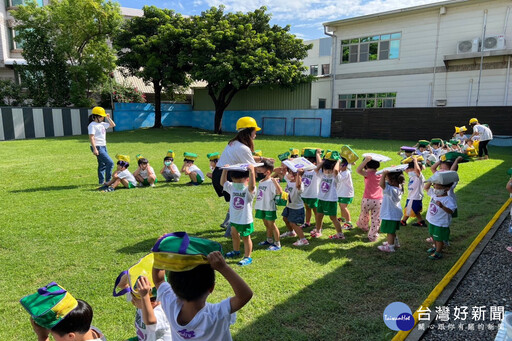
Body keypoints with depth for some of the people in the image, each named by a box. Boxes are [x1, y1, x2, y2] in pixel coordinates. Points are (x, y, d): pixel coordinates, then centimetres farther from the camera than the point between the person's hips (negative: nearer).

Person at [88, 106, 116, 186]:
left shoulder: (102, 124, 13)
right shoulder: (92, 125, -12)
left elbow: (113, 125, 24)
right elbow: (91, 137, -19)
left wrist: (108, 118, 10)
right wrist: (94, 149, -25)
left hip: (103, 147, 10)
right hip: (98, 147, -9)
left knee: (102, 164, 14)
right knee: (110, 162, -14)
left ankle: (101, 181, 23)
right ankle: (108, 181, -8)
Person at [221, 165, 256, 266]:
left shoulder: (248, 190, -20)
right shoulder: (232, 188, 1)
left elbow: (252, 186, -42)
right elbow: (223, 182, 8)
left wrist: (251, 171, -48)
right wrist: (225, 170, 0)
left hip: (245, 220, -8)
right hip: (234, 218, 8)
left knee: (246, 238, 5)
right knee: (234, 235, 26)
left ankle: (247, 257, 17)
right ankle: (236, 251, 49)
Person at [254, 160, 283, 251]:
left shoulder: (272, 182, -18)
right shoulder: (260, 182, 7)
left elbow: (280, 192, -32)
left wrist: (274, 180, -38)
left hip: (269, 207, -8)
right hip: (261, 207, 8)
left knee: (272, 225, 0)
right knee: (266, 224, 20)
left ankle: (277, 244, 11)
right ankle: (269, 240, 36)